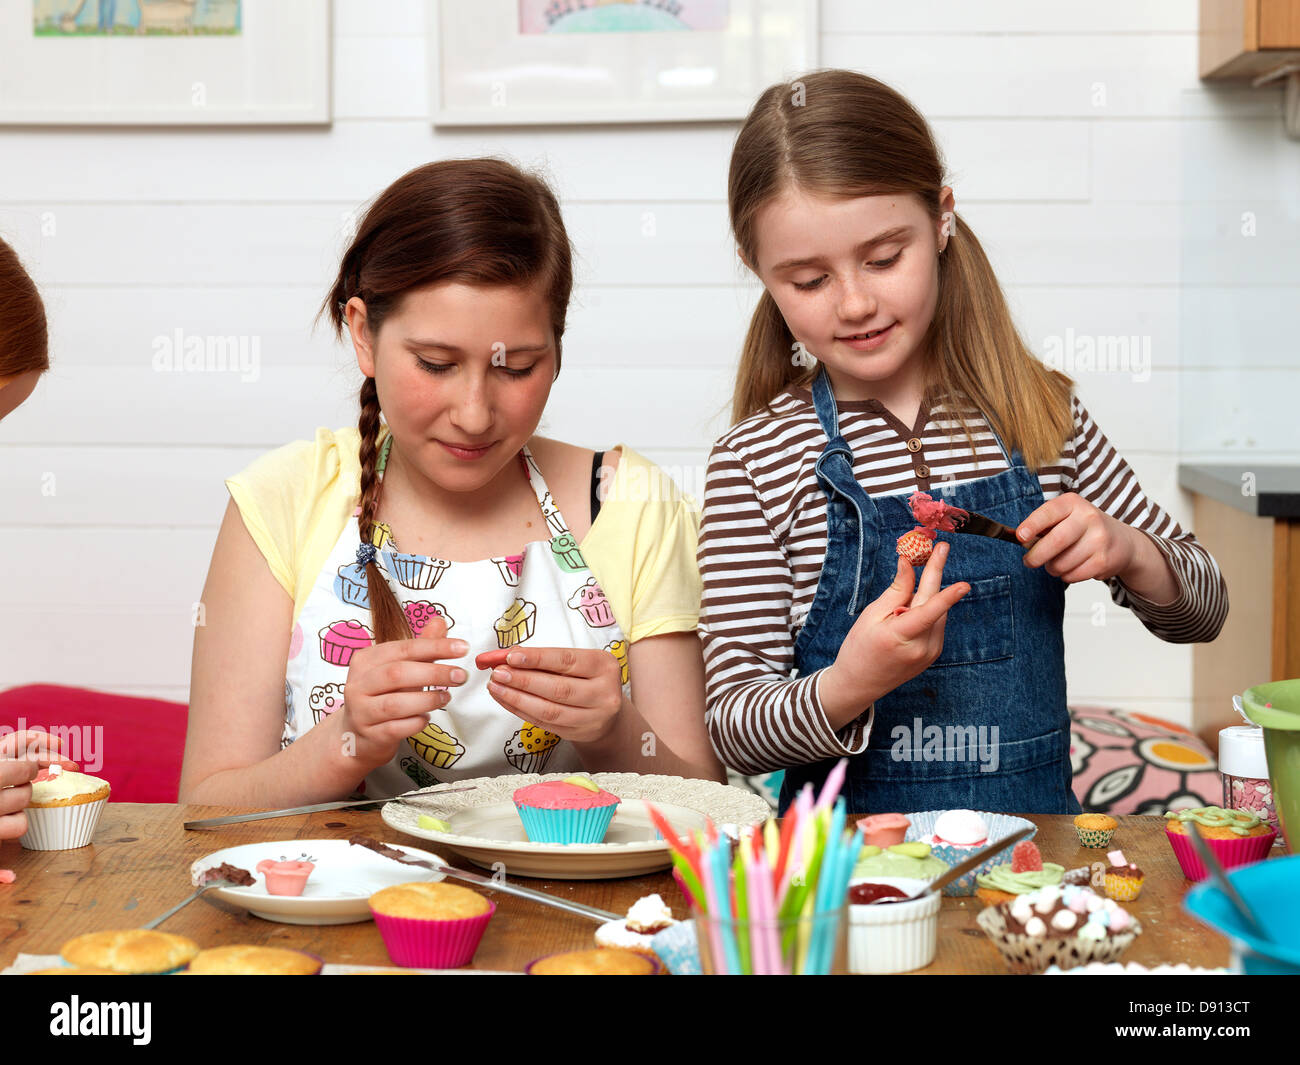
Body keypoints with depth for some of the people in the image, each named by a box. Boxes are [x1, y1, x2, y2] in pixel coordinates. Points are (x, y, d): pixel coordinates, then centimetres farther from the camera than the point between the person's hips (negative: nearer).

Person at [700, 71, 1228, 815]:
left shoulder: (1041, 415, 4)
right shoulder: (754, 462, -5)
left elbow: (1203, 611, 14)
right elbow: (734, 729, -5)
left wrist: (1125, 551, -7)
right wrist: (846, 690, -24)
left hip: (1036, 833, 1)